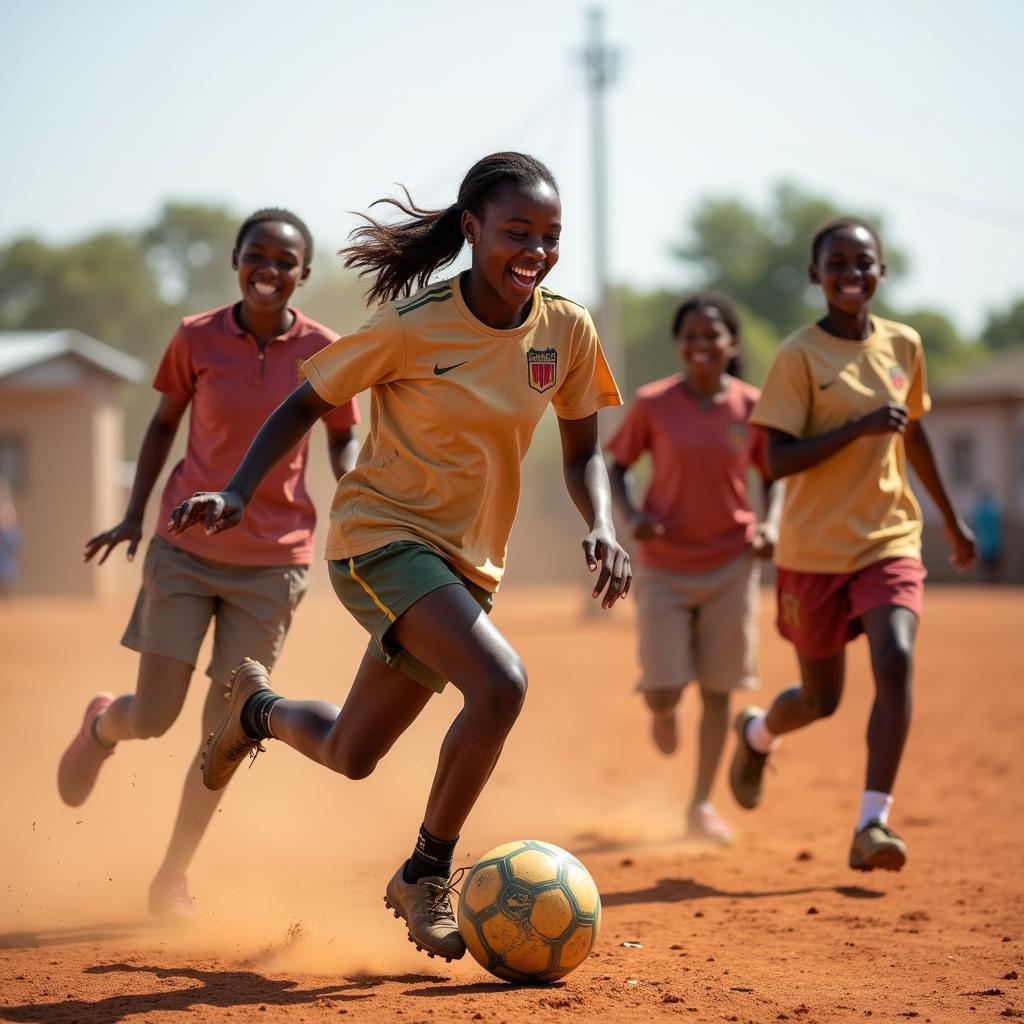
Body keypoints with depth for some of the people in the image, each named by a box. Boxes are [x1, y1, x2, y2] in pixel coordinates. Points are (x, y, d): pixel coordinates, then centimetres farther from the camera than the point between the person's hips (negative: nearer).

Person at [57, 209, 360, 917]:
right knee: (153, 718, -3)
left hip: (273, 559, 0)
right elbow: (166, 421, 8)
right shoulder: (198, 339, -6)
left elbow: (343, 439, 7)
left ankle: (174, 874, 18)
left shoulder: (323, 351, -6)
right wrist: (134, 513, 5)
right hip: (186, 547, 0)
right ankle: (101, 724, 36)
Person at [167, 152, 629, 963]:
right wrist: (237, 494, -18)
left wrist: (601, 527, -11)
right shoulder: (413, 327, -16)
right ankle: (427, 875, -8)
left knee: (350, 756, 14)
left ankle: (258, 707, 49)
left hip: (468, 562, 6)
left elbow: (582, 452, 8)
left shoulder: (568, 332, -4)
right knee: (500, 683, -29)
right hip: (381, 536, -6)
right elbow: (305, 406, -5)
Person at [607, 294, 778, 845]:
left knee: (717, 690, 4)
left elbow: (776, 477, 9)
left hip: (731, 566, 1)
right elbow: (617, 466, 4)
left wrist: (771, 524, -9)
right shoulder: (652, 404, -6)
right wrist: (631, 515, -14)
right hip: (663, 567, -1)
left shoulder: (752, 406, -3)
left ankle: (701, 805, 17)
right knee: (662, 693, -6)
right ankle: (664, 711, 33)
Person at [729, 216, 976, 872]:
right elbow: (777, 461, -16)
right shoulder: (800, 356, -10)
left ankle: (873, 823, -20)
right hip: (815, 549, -3)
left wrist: (953, 520, 26)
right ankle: (757, 734, 45)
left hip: (890, 540, 3)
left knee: (897, 660, -22)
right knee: (821, 699, 9)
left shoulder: (904, 346, 4)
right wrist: (859, 427, -26)